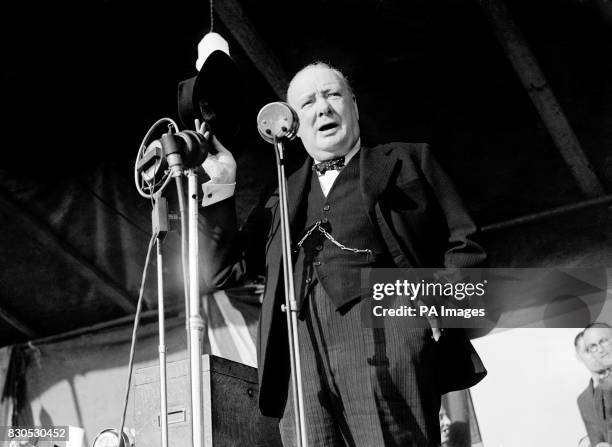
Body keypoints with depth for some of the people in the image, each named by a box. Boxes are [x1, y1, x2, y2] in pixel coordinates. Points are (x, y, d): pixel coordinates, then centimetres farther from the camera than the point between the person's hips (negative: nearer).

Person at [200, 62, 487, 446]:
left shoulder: (408, 159, 20)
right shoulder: (282, 202, 27)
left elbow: (463, 245, 12)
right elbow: (221, 271, 22)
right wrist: (220, 186, 14)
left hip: (385, 336, -3)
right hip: (300, 355, 3)